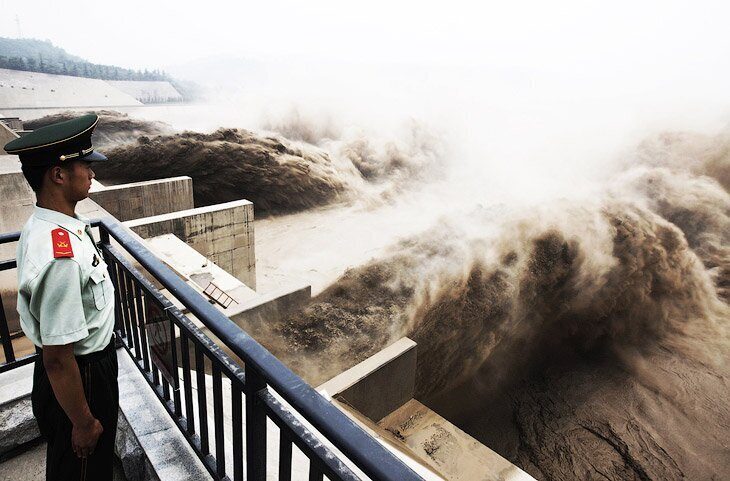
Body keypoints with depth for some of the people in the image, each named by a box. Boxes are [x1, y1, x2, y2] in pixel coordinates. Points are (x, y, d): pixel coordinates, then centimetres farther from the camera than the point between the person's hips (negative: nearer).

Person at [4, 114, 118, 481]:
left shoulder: (43, 226, -3)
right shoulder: (60, 256, -35)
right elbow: (57, 357, -29)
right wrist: (83, 423, -16)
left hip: (91, 365, 8)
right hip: (79, 379, -8)